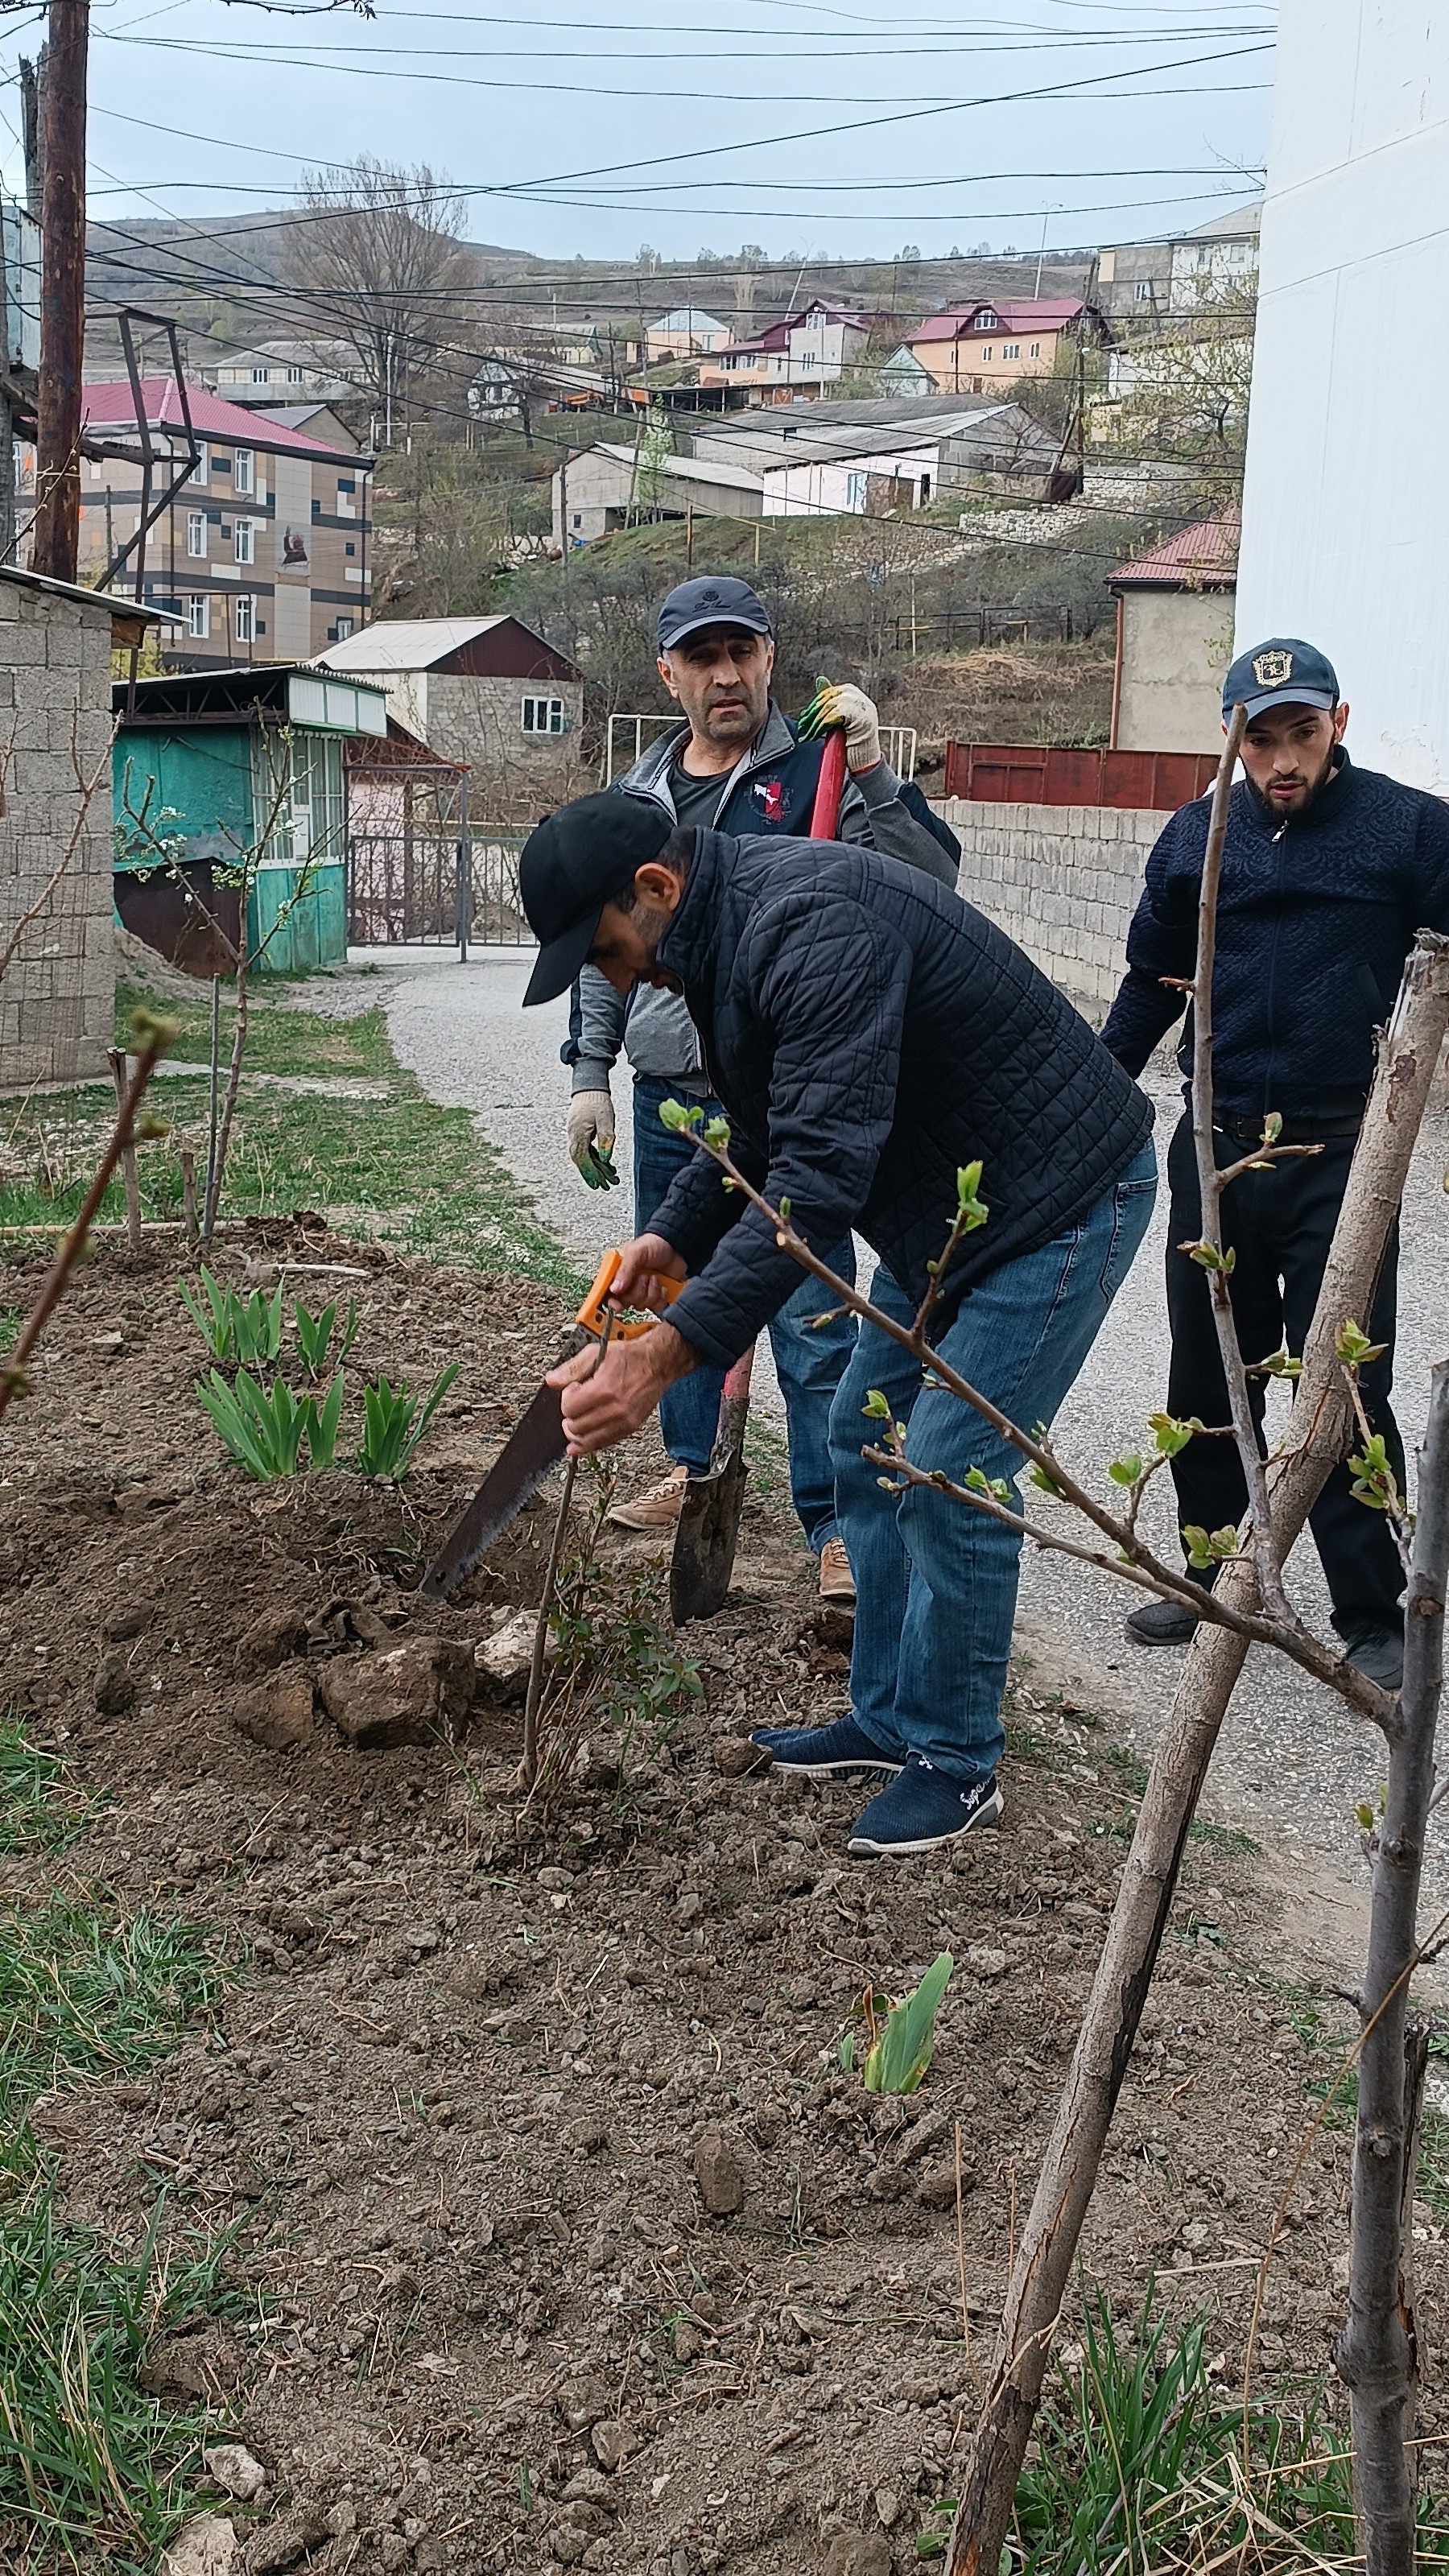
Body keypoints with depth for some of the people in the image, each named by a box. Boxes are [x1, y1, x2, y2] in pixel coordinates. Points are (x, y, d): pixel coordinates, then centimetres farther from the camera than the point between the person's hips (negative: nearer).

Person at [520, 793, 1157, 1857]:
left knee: (947, 1476, -8)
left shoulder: (815, 929, -31)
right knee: (867, 1444, 14)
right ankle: (889, 1719, 27)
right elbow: (760, 1123, 17)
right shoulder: (723, 929, 2)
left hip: (1062, 1201, -10)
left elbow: (819, 1177, -38)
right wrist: (675, 1237, 1)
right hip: (948, 1203, 10)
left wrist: (664, 1356, -40)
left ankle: (957, 1763, 10)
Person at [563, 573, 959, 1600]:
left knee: (814, 1319, -4)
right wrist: (591, 1075, 14)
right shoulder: (639, 795, 11)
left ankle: (837, 1520, 4)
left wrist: (871, 772, -27)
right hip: (669, 1103, 6)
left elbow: (933, 879, -16)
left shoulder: (816, 775, -5)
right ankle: (693, 1468, 36)